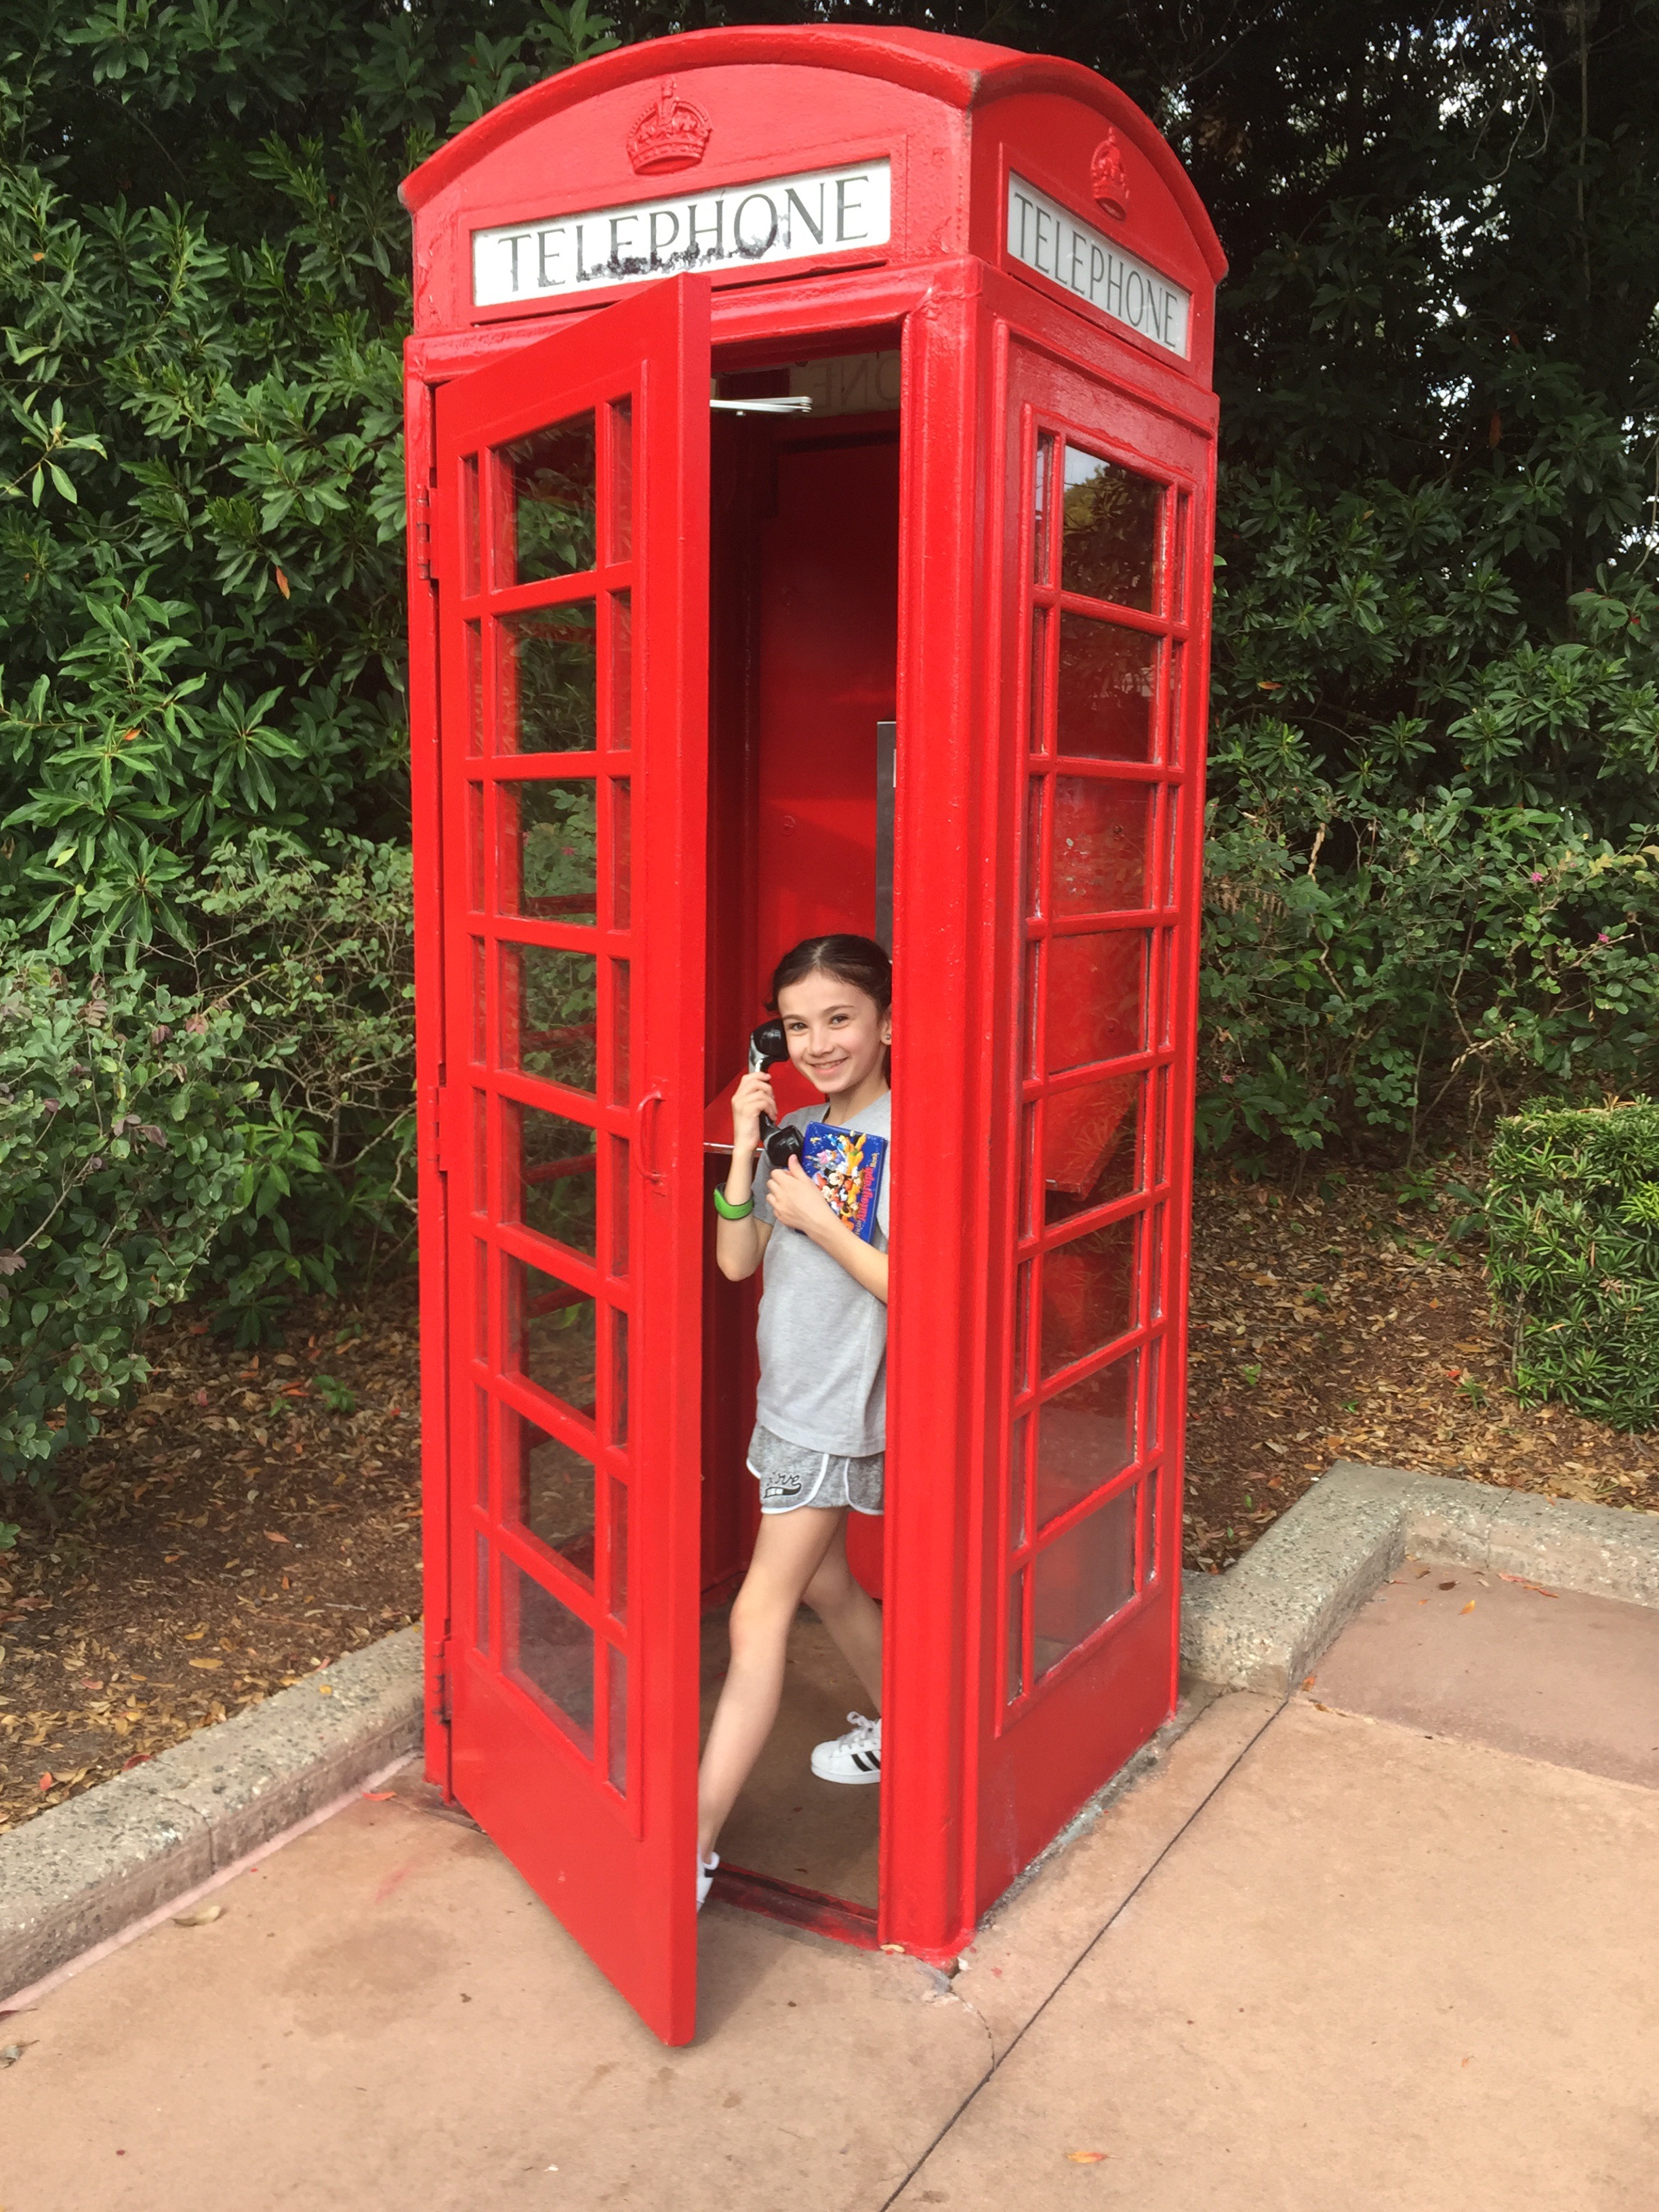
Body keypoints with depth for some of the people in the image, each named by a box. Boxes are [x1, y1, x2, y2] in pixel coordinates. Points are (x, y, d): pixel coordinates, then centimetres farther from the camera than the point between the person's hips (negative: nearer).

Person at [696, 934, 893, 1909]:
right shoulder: (796, 1130, 6)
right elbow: (735, 1261, 1)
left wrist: (817, 1218, -22)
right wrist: (746, 1150, -9)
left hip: (839, 1416, -8)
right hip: (790, 1397, 9)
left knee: (758, 1618, -6)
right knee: (825, 1581, 24)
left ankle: (695, 1840, 2)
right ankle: (897, 1732, 46)